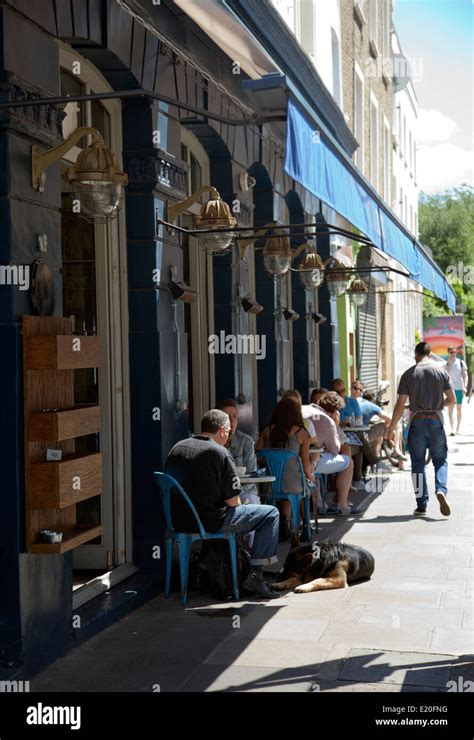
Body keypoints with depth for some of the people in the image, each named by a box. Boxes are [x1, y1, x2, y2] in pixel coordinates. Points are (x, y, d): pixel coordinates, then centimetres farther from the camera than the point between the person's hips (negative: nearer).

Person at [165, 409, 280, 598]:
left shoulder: (177, 448, 8)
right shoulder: (219, 453, -13)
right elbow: (232, 501, -14)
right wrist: (238, 503, 10)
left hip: (179, 520, 8)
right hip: (209, 520, -8)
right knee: (271, 514, 4)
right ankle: (255, 574, 1)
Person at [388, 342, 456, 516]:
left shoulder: (408, 374, -2)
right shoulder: (441, 371, 0)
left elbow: (400, 405, -4)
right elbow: (452, 399, 2)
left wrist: (392, 427, 5)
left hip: (417, 422, 0)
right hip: (436, 420, 0)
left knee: (418, 464, 7)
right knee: (440, 460, 12)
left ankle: (421, 505, 7)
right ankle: (441, 489, -15)